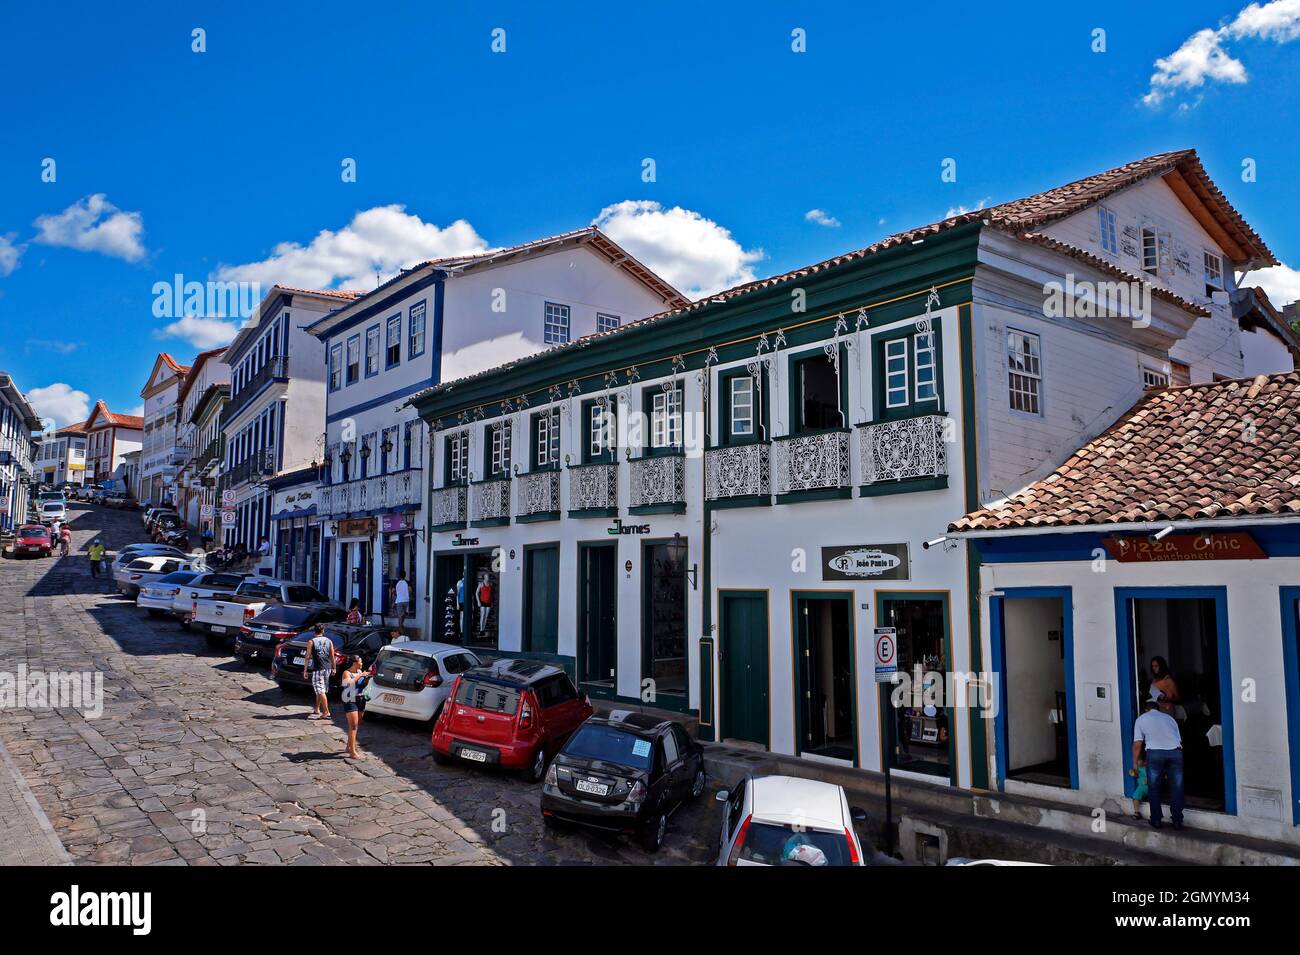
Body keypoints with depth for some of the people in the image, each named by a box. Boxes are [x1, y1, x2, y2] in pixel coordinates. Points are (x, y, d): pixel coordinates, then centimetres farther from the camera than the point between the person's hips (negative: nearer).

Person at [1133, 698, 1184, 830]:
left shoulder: (1141, 719, 19)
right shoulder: (1169, 717, 28)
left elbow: (1137, 744, 10)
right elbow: (1180, 740, 23)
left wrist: (1135, 763, 18)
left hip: (1154, 753, -2)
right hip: (1175, 752, 2)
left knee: (1154, 788, 10)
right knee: (1176, 788, 11)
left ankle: (1156, 820, 14)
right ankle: (1177, 821, 13)